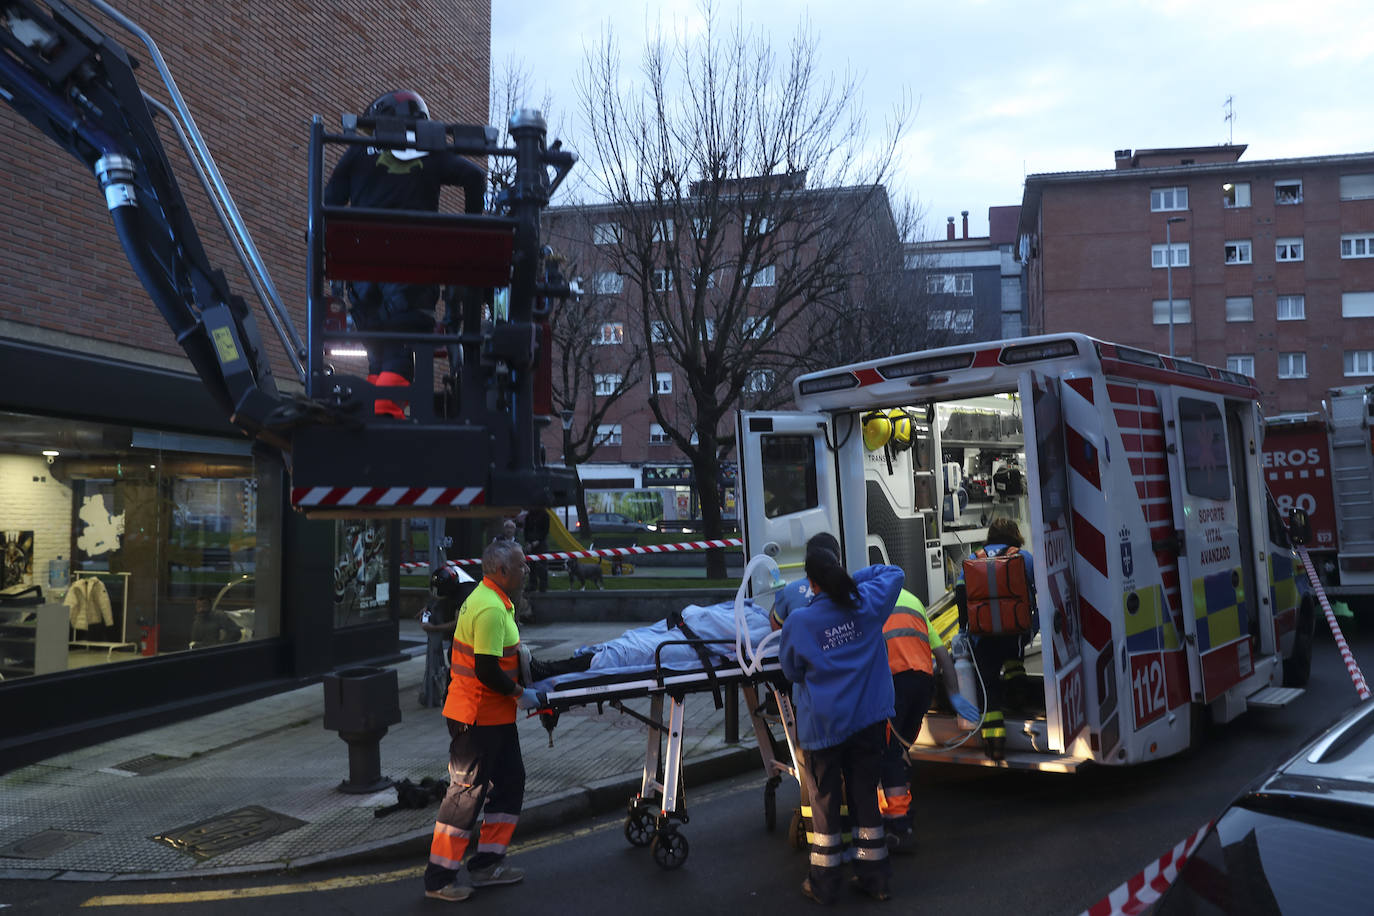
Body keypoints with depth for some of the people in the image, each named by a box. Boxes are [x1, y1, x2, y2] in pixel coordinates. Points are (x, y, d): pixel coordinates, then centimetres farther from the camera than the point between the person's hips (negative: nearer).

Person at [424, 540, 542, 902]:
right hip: (478, 718, -10)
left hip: (494, 714, 10)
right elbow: (487, 671, -27)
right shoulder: (491, 610, -24)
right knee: (467, 792, 1)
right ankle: (440, 878, 14)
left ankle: (486, 863, 26)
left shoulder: (487, 599, 10)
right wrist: (520, 694, -16)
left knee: (509, 780, 16)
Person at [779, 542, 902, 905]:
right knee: (865, 797, 14)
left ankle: (824, 883, 21)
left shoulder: (798, 622, -14)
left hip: (822, 725, -3)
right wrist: (852, 578, 7)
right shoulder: (867, 604, -6)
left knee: (825, 802, 10)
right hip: (868, 720, 3)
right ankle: (873, 877, 24)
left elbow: (791, 672, 1)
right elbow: (894, 572, 13)